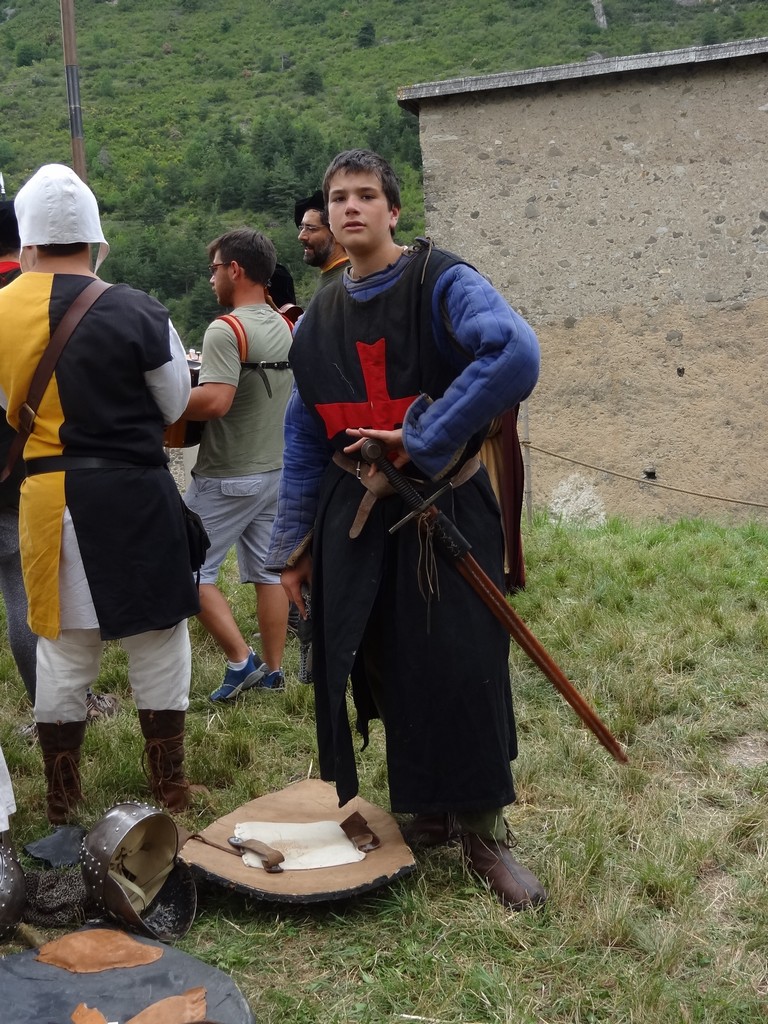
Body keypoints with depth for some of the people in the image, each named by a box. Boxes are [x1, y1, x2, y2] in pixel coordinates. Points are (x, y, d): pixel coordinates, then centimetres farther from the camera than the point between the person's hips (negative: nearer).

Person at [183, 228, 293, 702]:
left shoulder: (226, 330, -18)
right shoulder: (288, 328, 7)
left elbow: (215, 401, -28)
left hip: (228, 478, -8)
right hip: (276, 470, 8)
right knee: (268, 572, 13)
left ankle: (241, 660, 1)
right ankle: (273, 670, 19)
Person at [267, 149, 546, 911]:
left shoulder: (440, 283, -8)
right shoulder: (318, 321, 9)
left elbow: (516, 355, -27)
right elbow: (304, 438, 13)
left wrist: (423, 439, -23)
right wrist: (294, 544, 10)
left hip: (445, 508, -4)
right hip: (357, 516, 5)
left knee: (460, 669, -3)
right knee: (386, 673, 7)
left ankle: (482, 834, 14)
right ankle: (427, 814, 27)